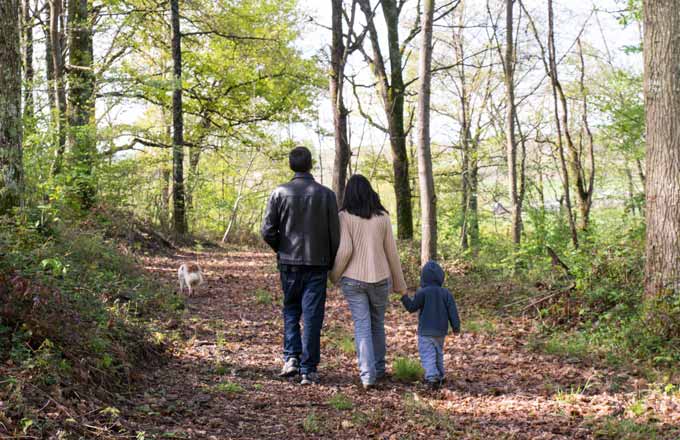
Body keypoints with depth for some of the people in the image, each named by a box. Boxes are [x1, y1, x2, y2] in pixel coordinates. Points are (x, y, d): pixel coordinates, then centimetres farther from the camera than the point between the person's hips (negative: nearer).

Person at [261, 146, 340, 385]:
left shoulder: (280, 193, -4)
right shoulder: (326, 195, -5)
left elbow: (268, 231, -7)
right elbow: (335, 233, -4)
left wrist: (281, 249, 11)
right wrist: (331, 262, 9)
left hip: (289, 262, 1)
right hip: (317, 264, -1)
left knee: (291, 311, 18)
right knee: (312, 316, 4)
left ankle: (291, 357, 5)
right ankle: (308, 369, 5)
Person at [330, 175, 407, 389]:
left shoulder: (344, 217, -6)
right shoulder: (383, 217, 1)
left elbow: (344, 250, -14)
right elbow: (392, 252, 4)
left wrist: (334, 275, 3)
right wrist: (399, 283, 13)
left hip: (353, 279, -2)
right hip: (380, 278, 2)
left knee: (362, 326, 3)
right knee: (377, 324, 18)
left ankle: (367, 375, -5)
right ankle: (378, 368, 29)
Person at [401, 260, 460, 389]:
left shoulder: (423, 293, -11)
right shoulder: (446, 293, 1)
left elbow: (412, 307, -8)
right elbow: (452, 311, 0)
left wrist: (404, 297, 4)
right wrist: (456, 326, 9)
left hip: (425, 331, -5)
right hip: (441, 331, 5)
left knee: (427, 356, -8)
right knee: (438, 354, 22)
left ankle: (432, 376, -26)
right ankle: (439, 376, 27)